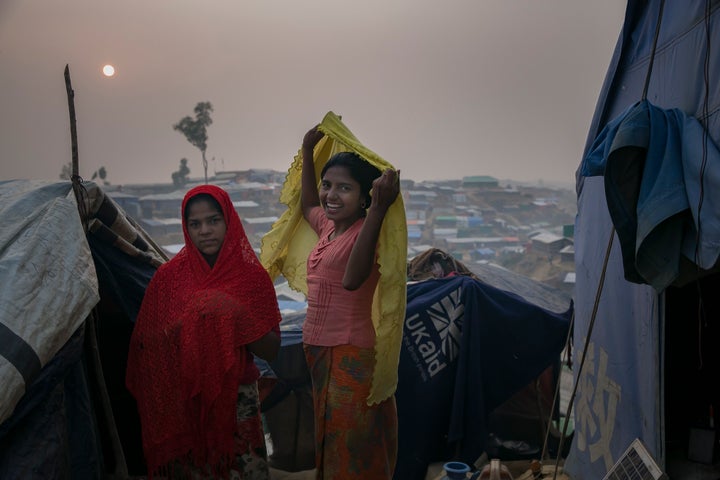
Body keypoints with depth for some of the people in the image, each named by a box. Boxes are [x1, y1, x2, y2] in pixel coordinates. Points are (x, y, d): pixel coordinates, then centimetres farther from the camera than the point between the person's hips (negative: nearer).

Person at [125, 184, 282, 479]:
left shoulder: (253, 276, -4)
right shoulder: (168, 276, -2)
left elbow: (271, 351, -5)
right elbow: (144, 345, 1)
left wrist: (237, 320, -20)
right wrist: (176, 331, -18)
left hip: (237, 400, 0)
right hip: (182, 402, 1)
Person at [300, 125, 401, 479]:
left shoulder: (367, 231, -17)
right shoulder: (328, 226, 8)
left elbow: (352, 279, -37)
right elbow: (308, 205, 31)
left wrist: (379, 209, -44)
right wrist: (308, 151, 27)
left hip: (352, 357, -8)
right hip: (319, 353, 9)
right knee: (327, 447, 23)